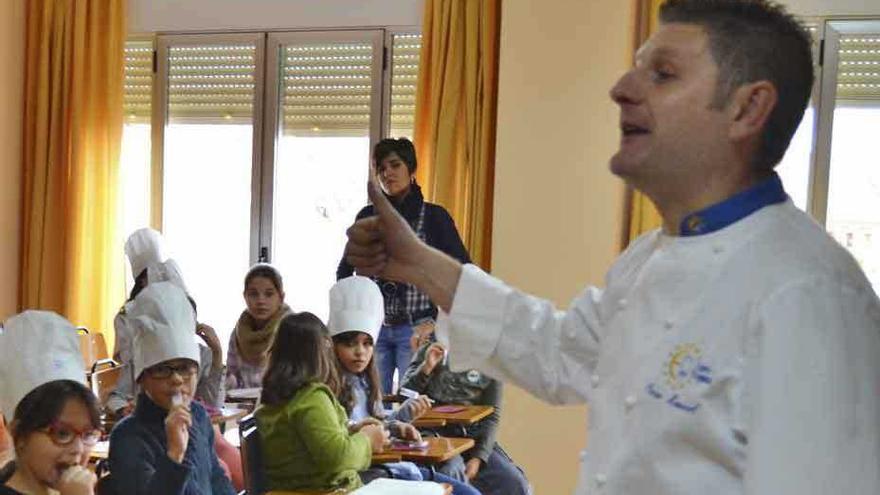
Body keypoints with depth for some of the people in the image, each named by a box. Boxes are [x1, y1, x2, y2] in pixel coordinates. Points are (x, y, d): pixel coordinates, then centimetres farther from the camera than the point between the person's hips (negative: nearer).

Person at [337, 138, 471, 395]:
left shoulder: (434, 216, -1)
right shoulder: (367, 216, 9)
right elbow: (345, 270, 20)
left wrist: (434, 321, -10)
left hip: (416, 330, -3)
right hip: (373, 327, 3)